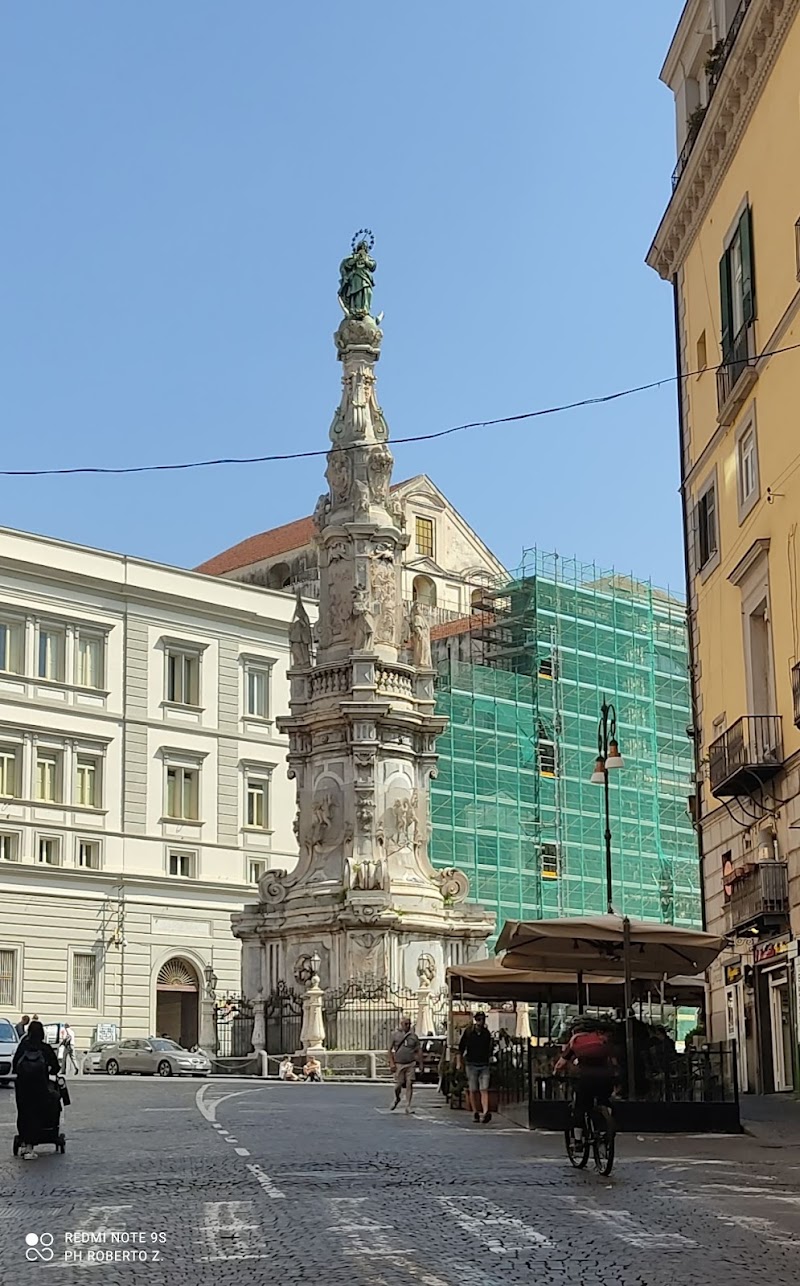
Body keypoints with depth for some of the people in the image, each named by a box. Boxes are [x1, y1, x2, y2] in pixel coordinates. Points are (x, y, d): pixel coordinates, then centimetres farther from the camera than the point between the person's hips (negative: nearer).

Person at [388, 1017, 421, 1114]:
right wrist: (391, 1063, -4)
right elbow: (390, 1049, 5)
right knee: (398, 1085, -1)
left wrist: (420, 1063, 3)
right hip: (399, 1064, -1)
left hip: (411, 1064, 1)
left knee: (409, 1085, -5)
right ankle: (396, 1099, 31)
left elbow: (419, 1050, 9)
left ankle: (408, 1107, 2)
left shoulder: (414, 1036, 5)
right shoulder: (396, 1035, 2)